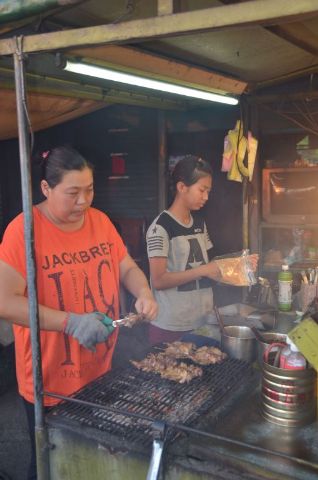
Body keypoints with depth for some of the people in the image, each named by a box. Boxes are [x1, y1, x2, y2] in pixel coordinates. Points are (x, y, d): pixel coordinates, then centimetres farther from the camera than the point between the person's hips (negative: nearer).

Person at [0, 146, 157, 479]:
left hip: (102, 371, 5)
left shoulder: (100, 221, 0)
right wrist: (71, 322, -28)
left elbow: (127, 268, 10)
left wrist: (144, 295, -11)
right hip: (51, 382, -5)